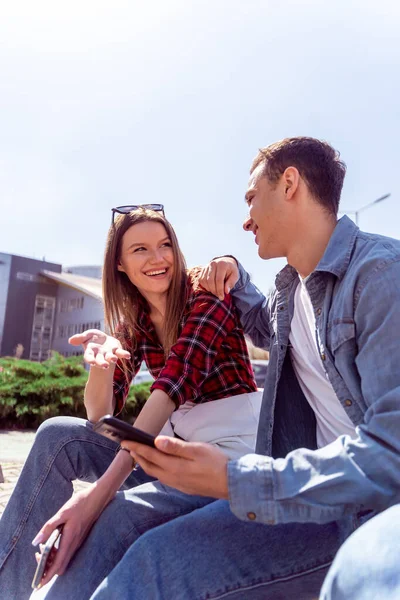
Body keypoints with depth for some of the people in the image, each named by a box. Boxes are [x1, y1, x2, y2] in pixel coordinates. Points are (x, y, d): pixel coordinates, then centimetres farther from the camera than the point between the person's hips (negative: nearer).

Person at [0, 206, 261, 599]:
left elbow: (173, 386, -27)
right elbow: (101, 415, 0)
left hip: (232, 456, -5)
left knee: (121, 512, -32)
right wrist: (102, 358, -23)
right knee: (57, 437, -12)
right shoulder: (133, 321, 5)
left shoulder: (207, 298, -12)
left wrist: (99, 493, -35)